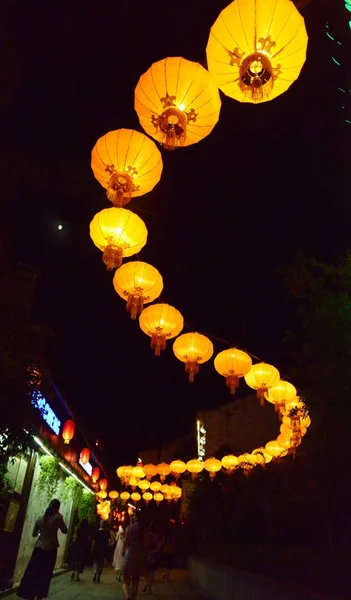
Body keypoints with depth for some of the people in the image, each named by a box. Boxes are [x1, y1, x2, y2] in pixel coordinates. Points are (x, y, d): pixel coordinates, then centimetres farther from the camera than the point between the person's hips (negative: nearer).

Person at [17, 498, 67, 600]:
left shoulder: (40, 518, 2)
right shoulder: (57, 518, -10)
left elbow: (34, 534, 13)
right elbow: (65, 531, 2)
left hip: (39, 548, 3)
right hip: (50, 550, -3)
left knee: (34, 572, 11)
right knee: (45, 575, 9)